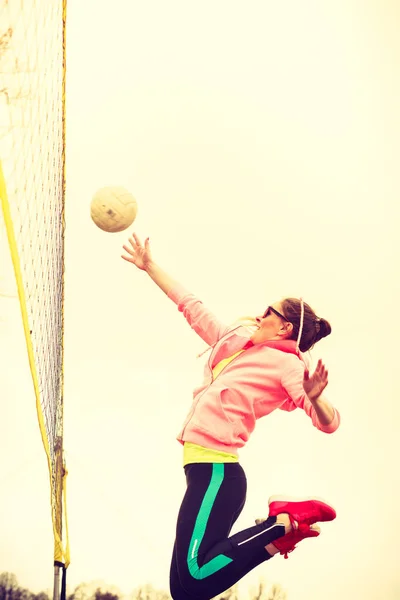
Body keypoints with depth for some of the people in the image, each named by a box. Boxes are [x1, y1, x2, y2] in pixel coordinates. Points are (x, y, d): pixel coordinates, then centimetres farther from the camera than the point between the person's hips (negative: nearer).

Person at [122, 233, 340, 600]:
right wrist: (150, 267, 31)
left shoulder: (286, 363, -4)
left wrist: (314, 396, -36)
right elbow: (192, 308, 28)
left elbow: (328, 422, -15)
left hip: (215, 472, -9)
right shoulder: (236, 341, 19)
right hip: (210, 471, 9)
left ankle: (285, 524, -8)